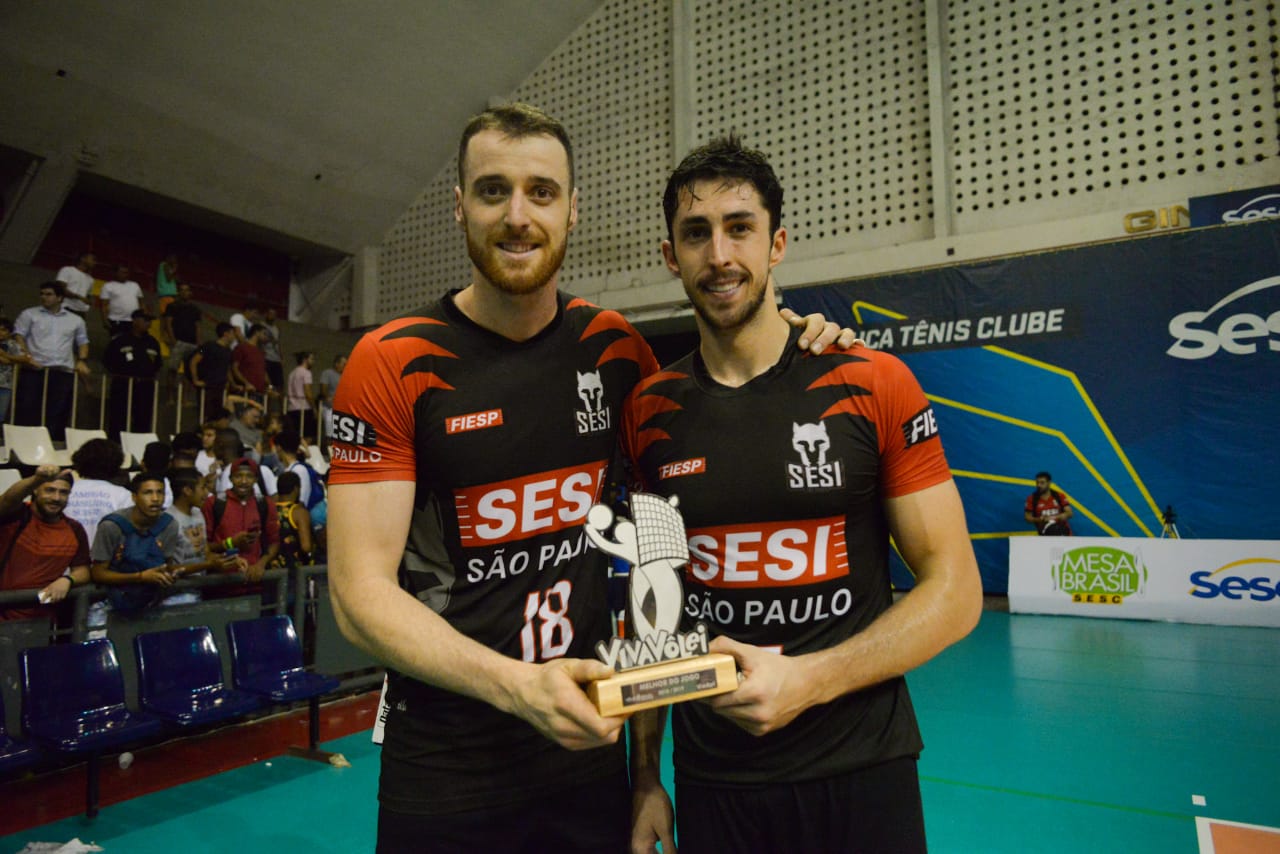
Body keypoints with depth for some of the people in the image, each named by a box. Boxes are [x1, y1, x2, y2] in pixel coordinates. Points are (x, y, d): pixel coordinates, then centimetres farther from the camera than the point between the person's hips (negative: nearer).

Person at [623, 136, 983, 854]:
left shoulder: (874, 386, -9)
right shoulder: (648, 413, -2)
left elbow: (955, 591, -7)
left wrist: (808, 678, -19)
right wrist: (646, 772, 6)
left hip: (860, 772, -2)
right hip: (710, 777, 2)